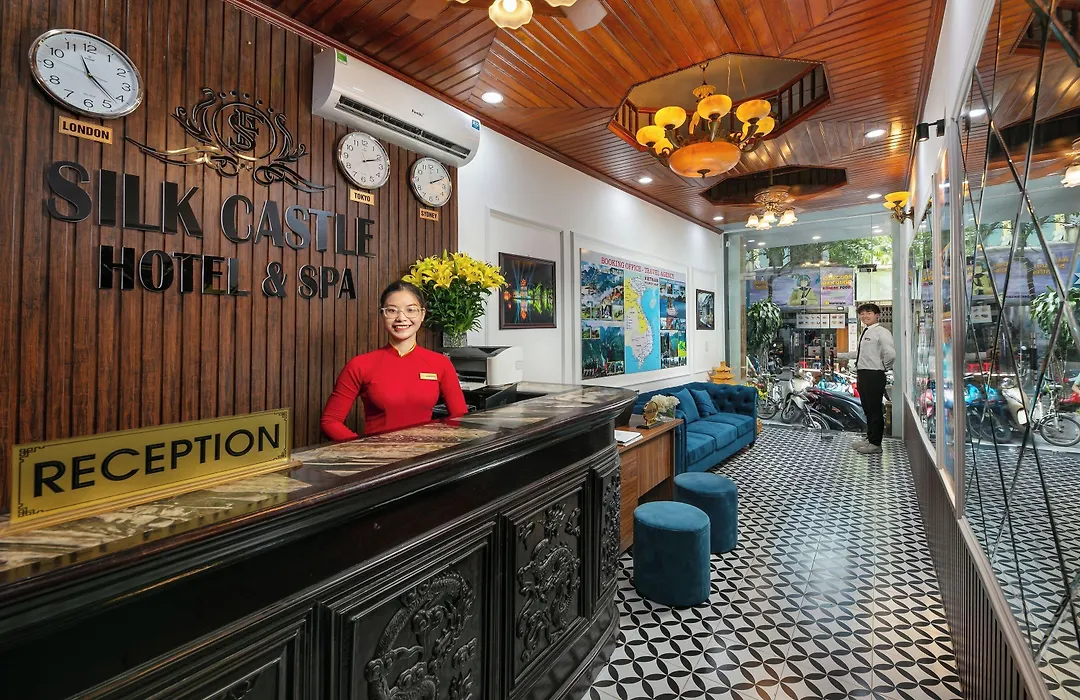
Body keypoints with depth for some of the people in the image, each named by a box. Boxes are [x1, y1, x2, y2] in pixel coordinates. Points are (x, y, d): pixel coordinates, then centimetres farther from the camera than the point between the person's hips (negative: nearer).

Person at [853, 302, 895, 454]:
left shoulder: (881, 332, -13)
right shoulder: (864, 333, 15)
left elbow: (891, 354, -25)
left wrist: (884, 367, -8)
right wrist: (859, 372, 17)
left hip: (874, 376, -9)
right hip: (862, 374, 9)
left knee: (875, 409, 0)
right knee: (867, 408, 19)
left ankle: (875, 444, 10)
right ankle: (869, 437, 32)